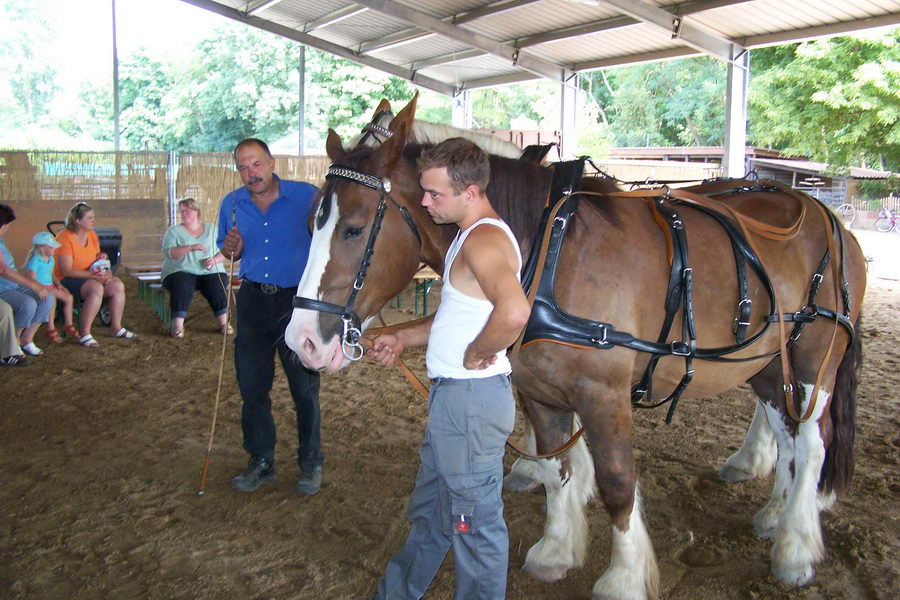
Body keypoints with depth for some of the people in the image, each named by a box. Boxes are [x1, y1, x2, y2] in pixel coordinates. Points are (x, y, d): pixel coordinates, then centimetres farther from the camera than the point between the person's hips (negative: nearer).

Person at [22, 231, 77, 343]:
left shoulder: (50, 259, 11)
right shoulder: (35, 260, -16)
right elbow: (31, 279, -19)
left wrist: (58, 284, 5)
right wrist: (45, 289, -26)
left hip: (50, 286, 8)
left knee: (69, 297, -5)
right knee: (52, 299, -32)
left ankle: (68, 325, 8)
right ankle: (51, 329, -22)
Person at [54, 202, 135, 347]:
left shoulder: (92, 235, 8)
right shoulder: (65, 238, -17)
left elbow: (98, 260, 17)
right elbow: (66, 270, -22)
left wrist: (106, 272, -6)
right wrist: (94, 275, -26)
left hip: (90, 277, 8)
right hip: (66, 280, -8)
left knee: (118, 285, -13)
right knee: (96, 288, -35)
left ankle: (117, 328, -1)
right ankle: (84, 334, -29)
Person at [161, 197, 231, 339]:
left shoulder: (211, 230, 18)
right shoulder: (174, 231, 12)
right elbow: (169, 253, -5)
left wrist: (215, 259, -11)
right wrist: (191, 247, -19)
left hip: (209, 272, 1)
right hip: (181, 272, -1)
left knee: (217, 286, -31)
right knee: (182, 287, -34)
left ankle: (224, 322, -21)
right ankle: (178, 325, -31)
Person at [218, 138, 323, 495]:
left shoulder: (307, 196, -7)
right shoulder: (231, 204, 5)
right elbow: (229, 254, 17)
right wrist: (231, 248, -8)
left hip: (297, 299, -4)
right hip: (253, 301, 4)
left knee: (305, 388, 3)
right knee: (252, 386, 10)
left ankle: (310, 464, 20)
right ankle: (261, 462, 27)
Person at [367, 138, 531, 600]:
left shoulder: (484, 239, -21)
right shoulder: (472, 235, 12)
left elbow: (514, 311, -41)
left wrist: (475, 355, -25)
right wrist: (405, 338, 14)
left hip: (471, 398, -11)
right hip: (451, 394, 11)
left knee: (475, 519, 7)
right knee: (429, 508, 26)